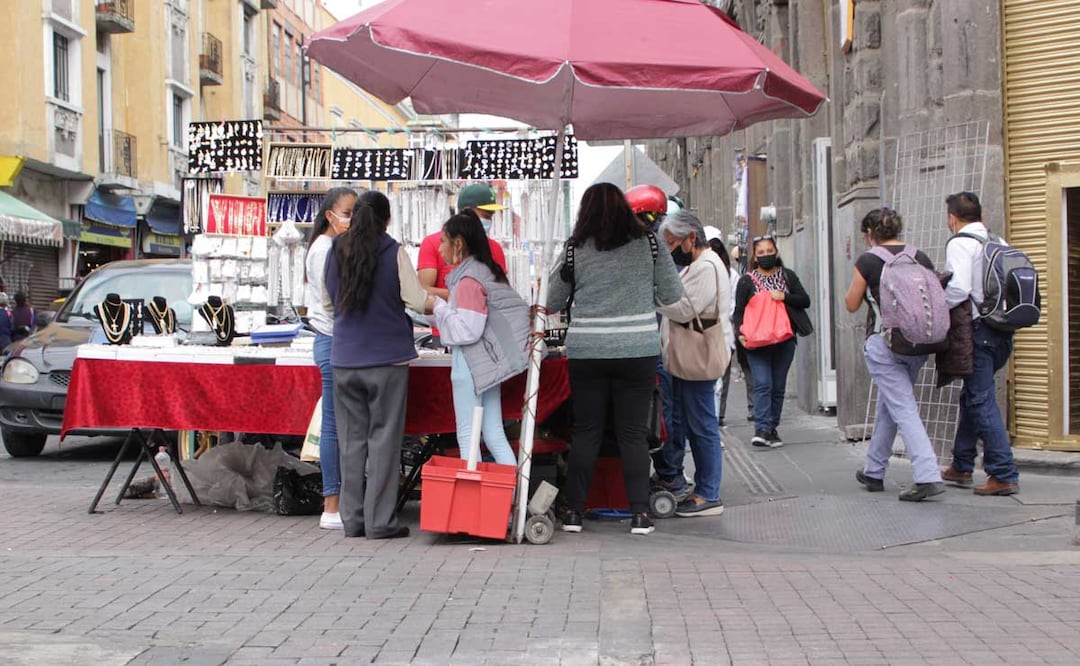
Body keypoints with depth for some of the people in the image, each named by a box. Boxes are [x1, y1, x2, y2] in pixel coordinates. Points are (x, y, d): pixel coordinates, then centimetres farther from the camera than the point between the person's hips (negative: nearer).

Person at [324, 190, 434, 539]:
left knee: (351, 438, 9)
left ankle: (352, 518, 12)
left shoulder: (336, 252, 5)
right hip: (387, 357, -4)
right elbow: (417, 300, -7)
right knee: (383, 438, 1)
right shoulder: (393, 252, -7)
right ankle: (380, 520, 1)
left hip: (344, 359, 4)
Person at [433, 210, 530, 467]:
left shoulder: (468, 280, -17)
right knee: (494, 434, 10)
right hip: (487, 363, 9)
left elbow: (467, 330, -21)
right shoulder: (488, 272, 11)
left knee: (467, 436, -3)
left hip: (470, 364, -9)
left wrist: (439, 306, -9)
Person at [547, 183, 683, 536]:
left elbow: (552, 303, 9)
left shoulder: (576, 248, 0)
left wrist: (558, 273, 27)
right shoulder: (648, 242, 0)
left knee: (585, 431, 8)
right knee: (634, 433, 5)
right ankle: (640, 513, 4)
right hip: (638, 351, 0)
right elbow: (672, 295, 5)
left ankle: (574, 510, 10)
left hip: (586, 352, 0)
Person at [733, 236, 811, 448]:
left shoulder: (788, 276, 11)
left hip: (784, 341, 3)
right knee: (763, 385, -14)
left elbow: (805, 300, 6)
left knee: (778, 387, 7)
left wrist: (785, 297, -11)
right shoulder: (747, 281, 4)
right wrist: (740, 333, -13)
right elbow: (739, 311, 3)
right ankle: (762, 430, -19)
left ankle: (772, 428, 17)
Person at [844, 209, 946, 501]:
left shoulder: (869, 261, -7)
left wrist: (862, 287, 20)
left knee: (904, 410, -8)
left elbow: (852, 304, 2)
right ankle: (874, 472, 31)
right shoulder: (921, 258, 6)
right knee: (887, 407, 20)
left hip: (884, 342, -6)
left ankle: (928, 476, -21)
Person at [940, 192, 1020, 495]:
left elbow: (958, 288, -21)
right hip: (1002, 332, 8)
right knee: (971, 396, 18)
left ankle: (1004, 475, -8)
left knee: (982, 402, -5)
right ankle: (961, 467, 27)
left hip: (978, 331, -8)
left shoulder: (960, 243, -9)